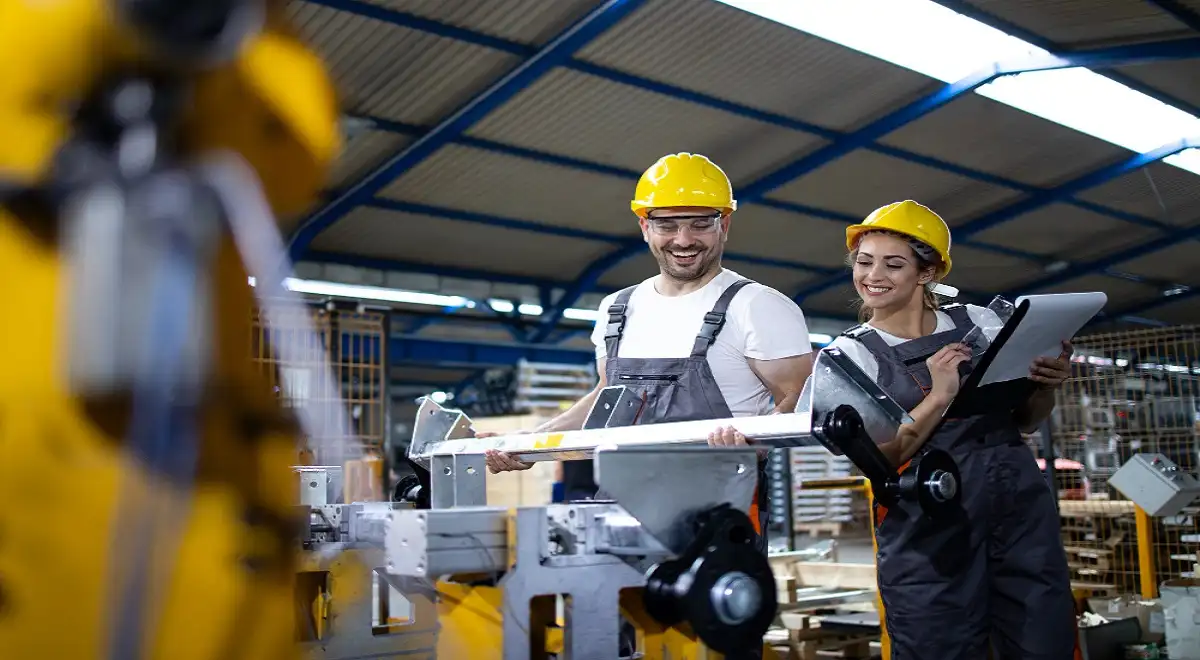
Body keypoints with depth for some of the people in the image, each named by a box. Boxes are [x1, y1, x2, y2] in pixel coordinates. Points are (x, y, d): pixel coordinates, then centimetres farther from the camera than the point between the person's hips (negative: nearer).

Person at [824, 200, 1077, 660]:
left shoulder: (979, 321, 10)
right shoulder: (849, 354, 2)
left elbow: (1023, 420, 18)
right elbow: (875, 460, -7)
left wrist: (1047, 386, -3)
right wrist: (938, 397, -18)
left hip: (1020, 498, 3)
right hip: (930, 525, -2)